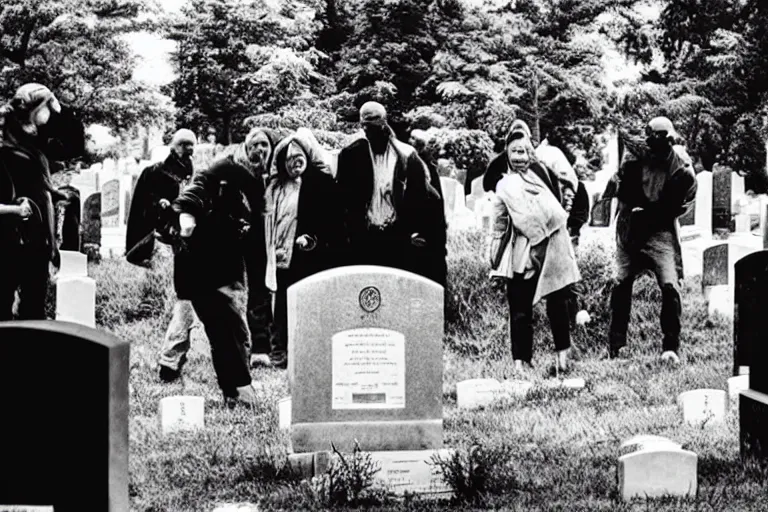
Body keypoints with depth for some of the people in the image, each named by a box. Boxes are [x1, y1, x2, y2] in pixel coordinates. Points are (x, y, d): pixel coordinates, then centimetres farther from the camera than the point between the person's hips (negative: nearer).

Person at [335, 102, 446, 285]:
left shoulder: (406, 155, 2)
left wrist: (415, 233, -3)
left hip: (397, 238, 0)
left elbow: (420, 198, 4)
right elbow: (341, 197, 5)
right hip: (363, 239, 1)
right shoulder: (352, 155, 5)